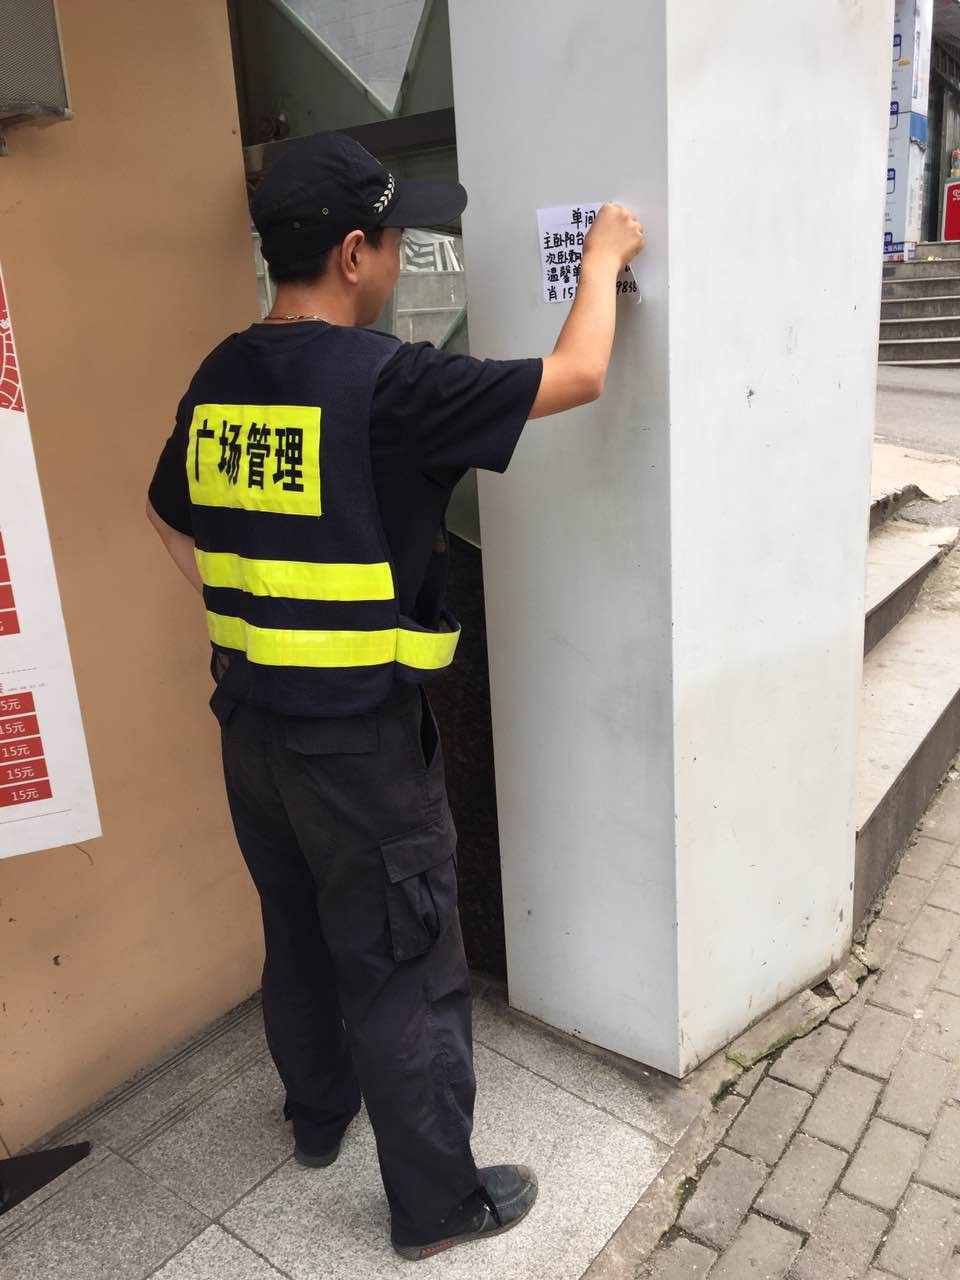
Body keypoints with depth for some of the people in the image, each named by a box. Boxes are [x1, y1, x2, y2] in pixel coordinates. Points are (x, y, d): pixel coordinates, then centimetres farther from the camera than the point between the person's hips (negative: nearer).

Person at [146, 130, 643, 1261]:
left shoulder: (220, 379, 3)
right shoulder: (384, 382, -19)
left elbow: (169, 512, 18)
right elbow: (578, 375, -13)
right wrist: (604, 257, 4)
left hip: (250, 721, 8)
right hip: (359, 737, -7)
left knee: (297, 932, 25)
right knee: (404, 976, 9)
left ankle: (317, 1115, 48)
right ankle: (437, 1201, 29)